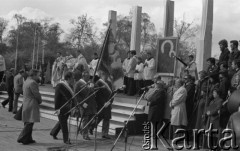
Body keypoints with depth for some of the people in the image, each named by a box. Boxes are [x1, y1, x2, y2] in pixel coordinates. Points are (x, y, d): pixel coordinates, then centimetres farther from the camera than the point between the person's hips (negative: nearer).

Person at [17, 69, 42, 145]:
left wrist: (38, 101, 10)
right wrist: (40, 101, 2)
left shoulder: (26, 81, 15)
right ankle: (22, 138, -6)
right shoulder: (32, 83, -16)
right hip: (32, 105, -10)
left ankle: (28, 139, 20)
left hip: (26, 104, 10)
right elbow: (36, 94, -17)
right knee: (29, 123, -6)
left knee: (28, 123, 14)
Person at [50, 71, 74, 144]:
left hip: (68, 107, 8)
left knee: (62, 122, 20)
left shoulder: (70, 85, 6)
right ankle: (66, 139, 11)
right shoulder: (60, 85, -17)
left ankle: (53, 133, 41)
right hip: (62, 107, -8)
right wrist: (57, 108, -18)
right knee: (63, 123, 2)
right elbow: (57, 97, -16)